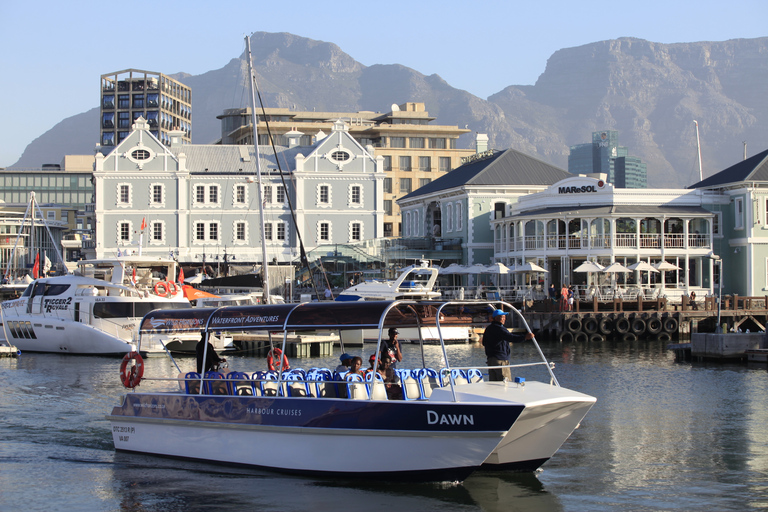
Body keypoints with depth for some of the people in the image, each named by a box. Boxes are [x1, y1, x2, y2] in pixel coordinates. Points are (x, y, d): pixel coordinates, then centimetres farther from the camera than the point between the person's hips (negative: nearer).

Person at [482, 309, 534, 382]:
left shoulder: (488, 329, 16)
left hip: (490, 359, 9)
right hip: (501, 360, -9)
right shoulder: (499, 328, -14)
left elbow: (484, 343, 28)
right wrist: (525, 337, -38)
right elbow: (510, 337, -30)